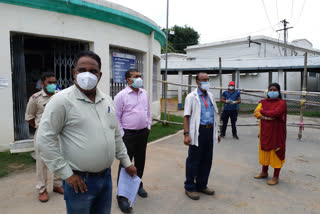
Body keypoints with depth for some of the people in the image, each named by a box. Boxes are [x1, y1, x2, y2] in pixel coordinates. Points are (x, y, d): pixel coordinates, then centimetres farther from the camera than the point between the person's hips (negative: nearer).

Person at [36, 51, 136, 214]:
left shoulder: (107, 100, 6)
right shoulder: (62, 100, -12)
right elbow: (44, 139, -14)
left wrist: (126, 162, 16)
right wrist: (67, 174, -13)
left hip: (106, 176, 6)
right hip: (80, 181, -5)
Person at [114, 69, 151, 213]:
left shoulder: (144, 93, 9)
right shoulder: (121, 95, -10)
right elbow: (116, 117, -10)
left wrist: (148, 126, 11)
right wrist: (122, 134, -11)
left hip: (143, 133, 6)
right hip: (128, 134, -6)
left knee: (140, 161, 18)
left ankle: (138, 185, 40)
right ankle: (122, 196, 10)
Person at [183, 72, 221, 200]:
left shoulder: (210, 96, 14)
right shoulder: (191, 97, -4)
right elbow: (186, 116, -9)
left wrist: (216, 132, 16)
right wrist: (186, 134, -17)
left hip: (210, 131, 6)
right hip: (198, 132, -6)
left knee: (207, 160, 14)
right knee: (193, 161, 3)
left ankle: (201, 185, 30)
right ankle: (189, 187, 18)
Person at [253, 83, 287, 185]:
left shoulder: (282, 103, -5)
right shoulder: (263, 102, 8)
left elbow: (275, 113, -22)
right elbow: (256, 112, -5)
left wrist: (262, 111, -8)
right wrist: (265, 117, -21)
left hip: (276, 132, -5)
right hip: (265, 131, 5)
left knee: (276, 153, 2)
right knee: (264, 151, 14)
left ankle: (276, 177, 15)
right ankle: (264, 172, 31)